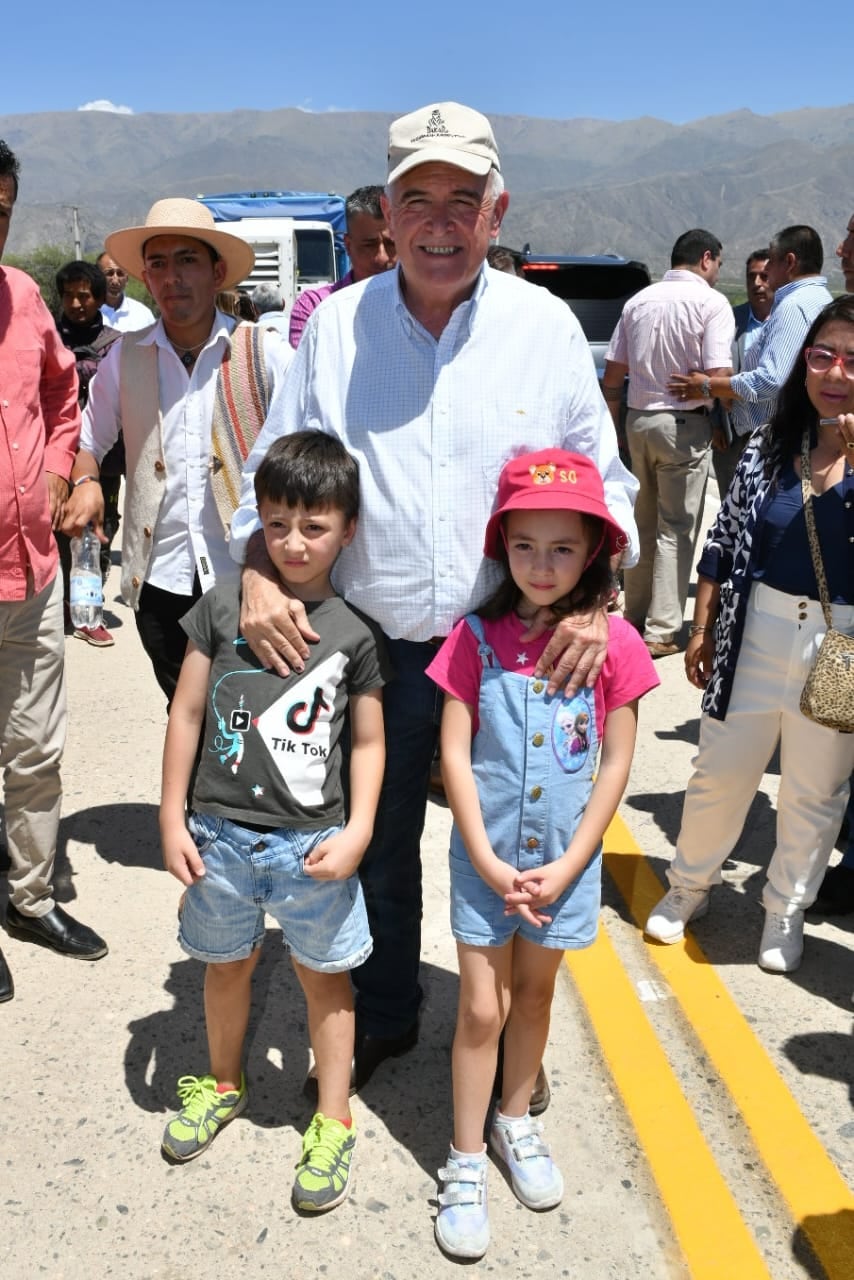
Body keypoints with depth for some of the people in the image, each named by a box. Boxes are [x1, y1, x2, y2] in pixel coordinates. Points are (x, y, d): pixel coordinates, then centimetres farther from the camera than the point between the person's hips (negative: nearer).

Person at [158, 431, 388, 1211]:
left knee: (324, 975, 13)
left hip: (312, 843, -1)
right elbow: (187, 713, 0)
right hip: (221, 832, 2)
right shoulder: (223, 607, -4)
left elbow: (369, 741, 0)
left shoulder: (354, 633, -6)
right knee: (227, 964, 21)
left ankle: (333, 1124, 30)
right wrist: (172, 818, 0)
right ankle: (224, 1084, 47)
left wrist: (358, 831, -10)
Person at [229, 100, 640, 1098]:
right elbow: (273, 472, 5)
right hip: (379, 646, 1)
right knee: (378, 844, 17)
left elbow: (600, 483, 2)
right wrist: (258, 575, -12)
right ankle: (384, 1015, 43)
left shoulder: (546, 324, -2)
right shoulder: (335, 324, -2)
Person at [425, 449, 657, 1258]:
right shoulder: (477, 637, -11)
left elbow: (616, 762, -7)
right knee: (481, 1008, 6)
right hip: (484, 858, -1)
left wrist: (567, 867, -9)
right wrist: (488, 862, -13)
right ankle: (465, 1162, 26)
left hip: (565, 859, 1)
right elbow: (454, 753, -9)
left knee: (534, 992, 20)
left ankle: (514, 1122, 43)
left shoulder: (613, 642, -10)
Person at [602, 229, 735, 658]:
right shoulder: (712, 302, -7)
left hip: (638, 419, 6)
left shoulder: (638, 301, 9)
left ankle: (635, 617, 24)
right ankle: (661, 632, 1)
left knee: (643, 524, 16)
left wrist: (617, 426, 19)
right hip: (684, 425, -6)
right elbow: (718, 377, -15)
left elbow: (611, 377, 10)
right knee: (675, 530, 0)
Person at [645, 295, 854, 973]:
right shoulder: (769, 444, 2)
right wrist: (702, 629, 5)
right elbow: (723, 542, 5)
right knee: (720, 772, 12)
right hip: (757, 633, 1)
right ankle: (690, 886, 35)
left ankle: (786, 909, 35)